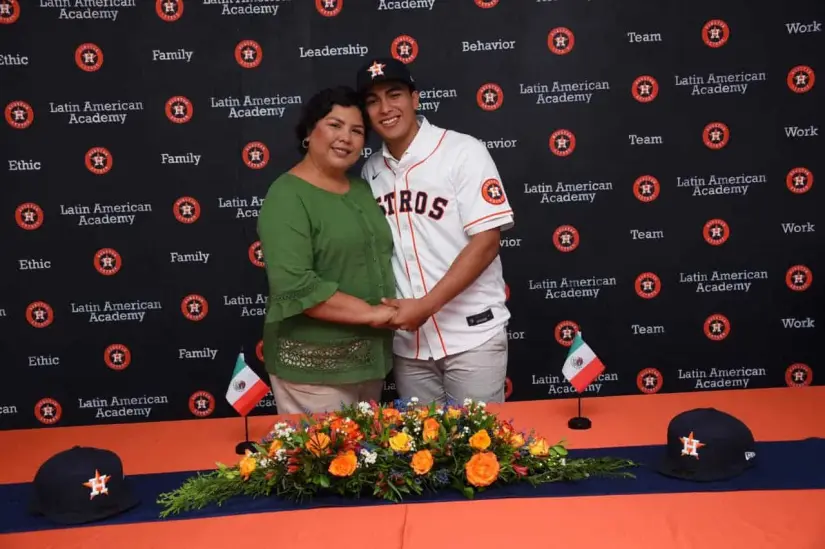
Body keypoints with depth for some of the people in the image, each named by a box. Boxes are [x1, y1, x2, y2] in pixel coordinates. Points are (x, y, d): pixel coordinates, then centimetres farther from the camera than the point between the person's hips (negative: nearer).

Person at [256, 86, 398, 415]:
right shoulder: (287, 197, -14)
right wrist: (371, 313, -19)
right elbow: (295, 286, -25)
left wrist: (392, 311, 2)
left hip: (369, 356, 8)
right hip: (313, 365, -7)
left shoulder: (362, 189, 9)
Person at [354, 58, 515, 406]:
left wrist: (426, 305, -17)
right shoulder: (370, 171, 6)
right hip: (407, 341, 4)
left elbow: (486, 241, -13)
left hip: (471, 335, -4)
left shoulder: (463, 152, -8)